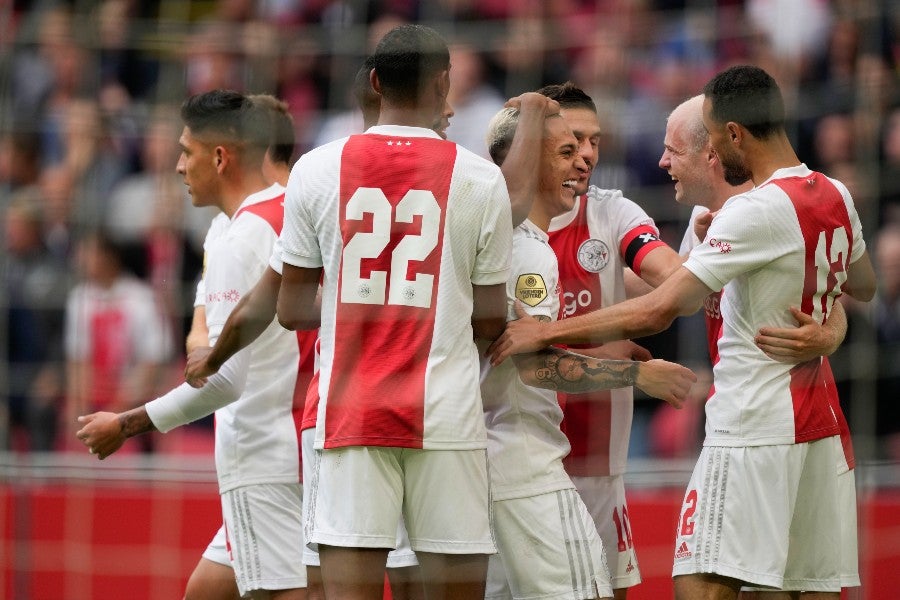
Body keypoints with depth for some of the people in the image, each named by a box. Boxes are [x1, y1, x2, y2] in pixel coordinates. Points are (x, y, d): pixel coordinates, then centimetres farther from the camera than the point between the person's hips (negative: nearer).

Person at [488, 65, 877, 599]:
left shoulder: (757, 210, -18)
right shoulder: (836, 196, 7)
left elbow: (659, 310, -22)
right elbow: (864, 287, 28)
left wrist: (546, 332, -15)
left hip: (754, 425, -9)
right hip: (816, 420, 9)